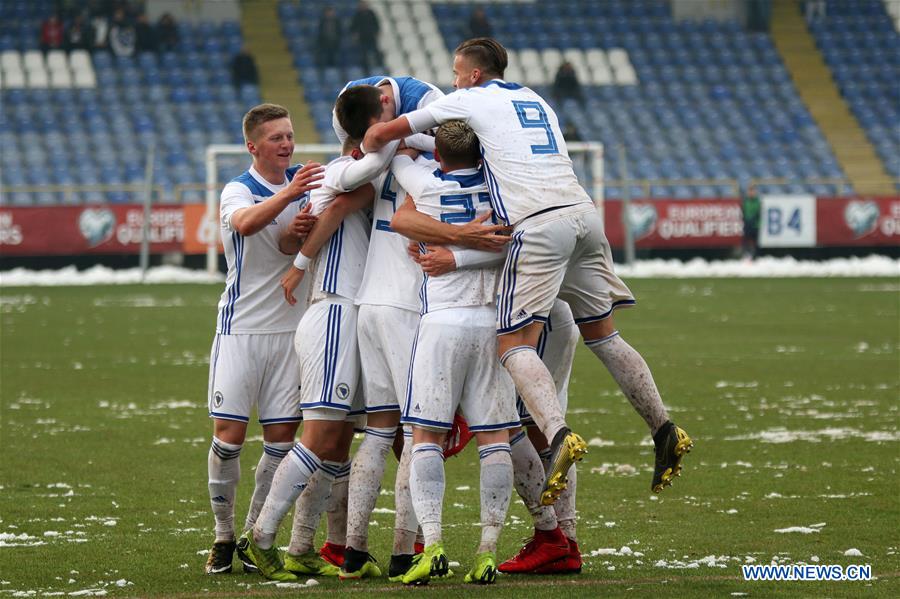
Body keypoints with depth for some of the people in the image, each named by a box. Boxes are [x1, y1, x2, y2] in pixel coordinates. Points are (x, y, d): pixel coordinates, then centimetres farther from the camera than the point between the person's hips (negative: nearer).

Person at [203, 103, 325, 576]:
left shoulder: (302, 181, 9)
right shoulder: (237, 192, -5)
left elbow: (289, 247, 2)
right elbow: (245, 222, -28)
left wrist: (297, 232, -21)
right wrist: (288, 195, -44)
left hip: (291, 327, 4)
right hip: (241, 326, -4)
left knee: (282, 435, 1)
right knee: (229, 433, -6)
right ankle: (223, 536, 5)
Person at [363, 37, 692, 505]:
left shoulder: (468, 101, 11)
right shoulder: (536, 101, 28)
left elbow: (380, 134, 14)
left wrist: (367, 158, 34)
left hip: (538, 225, -6)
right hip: (583, 212, 6)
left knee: (515, 345, -8)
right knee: (601, 335, 17)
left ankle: (559, 435, -30)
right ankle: (665, 432, 13)